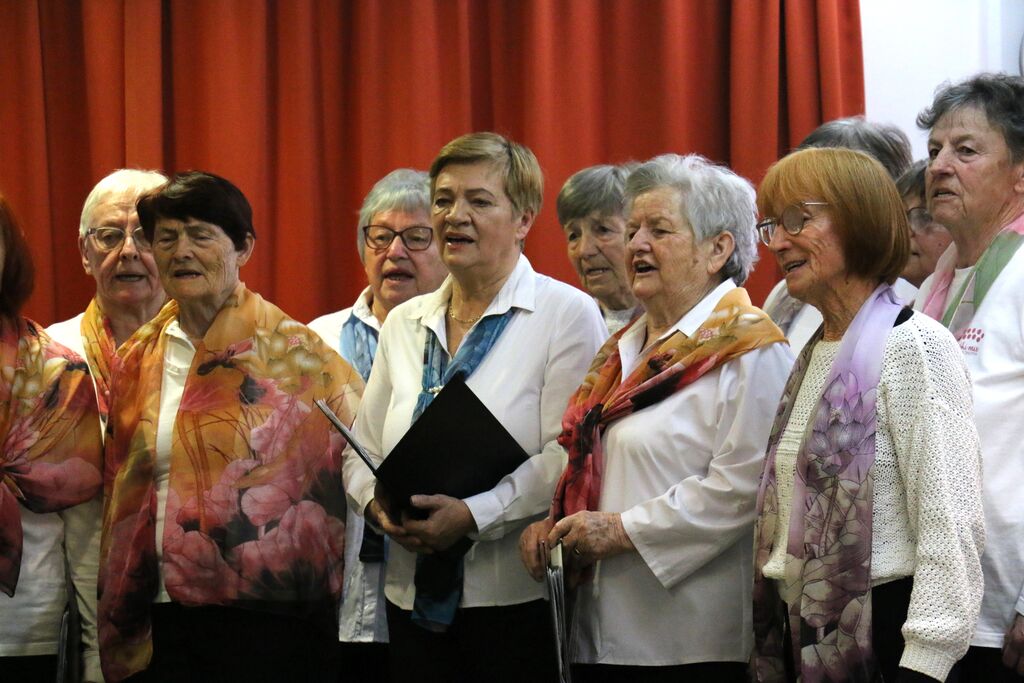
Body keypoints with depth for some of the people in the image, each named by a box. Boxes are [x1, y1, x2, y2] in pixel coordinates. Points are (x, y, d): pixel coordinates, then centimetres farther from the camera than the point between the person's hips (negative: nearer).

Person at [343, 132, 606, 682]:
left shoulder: (566, 314, -4)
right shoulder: (404, 324, 14)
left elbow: (568, 457, -13)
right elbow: (363, 450, 14)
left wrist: (474, 514, -22)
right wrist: (377, 503, -7)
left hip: (516, 596, -5)